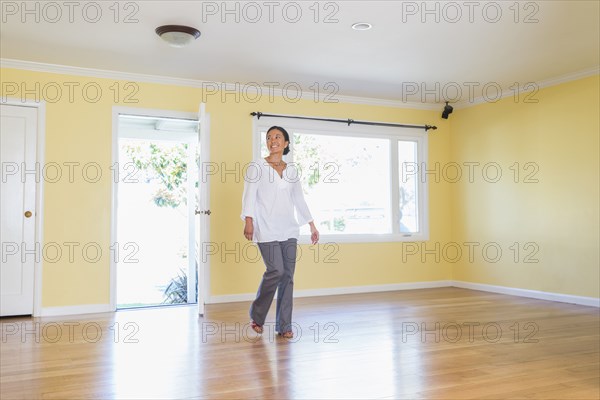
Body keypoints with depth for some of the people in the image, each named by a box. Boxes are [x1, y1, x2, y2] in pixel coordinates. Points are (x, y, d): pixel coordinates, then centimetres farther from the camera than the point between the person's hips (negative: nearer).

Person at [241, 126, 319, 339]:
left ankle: (284, 325, 9)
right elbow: (249, 195, -6)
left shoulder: (292, 170, 13)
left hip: (288, 228, 5)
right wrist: (248, 221, -19)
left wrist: (312, 226, 16)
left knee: (288, 275, 0)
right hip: (266, 228, -4)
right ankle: (257, 315, 11)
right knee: (276, 271, -13)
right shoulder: (257, 166, 1)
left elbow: (299, 200, 17)